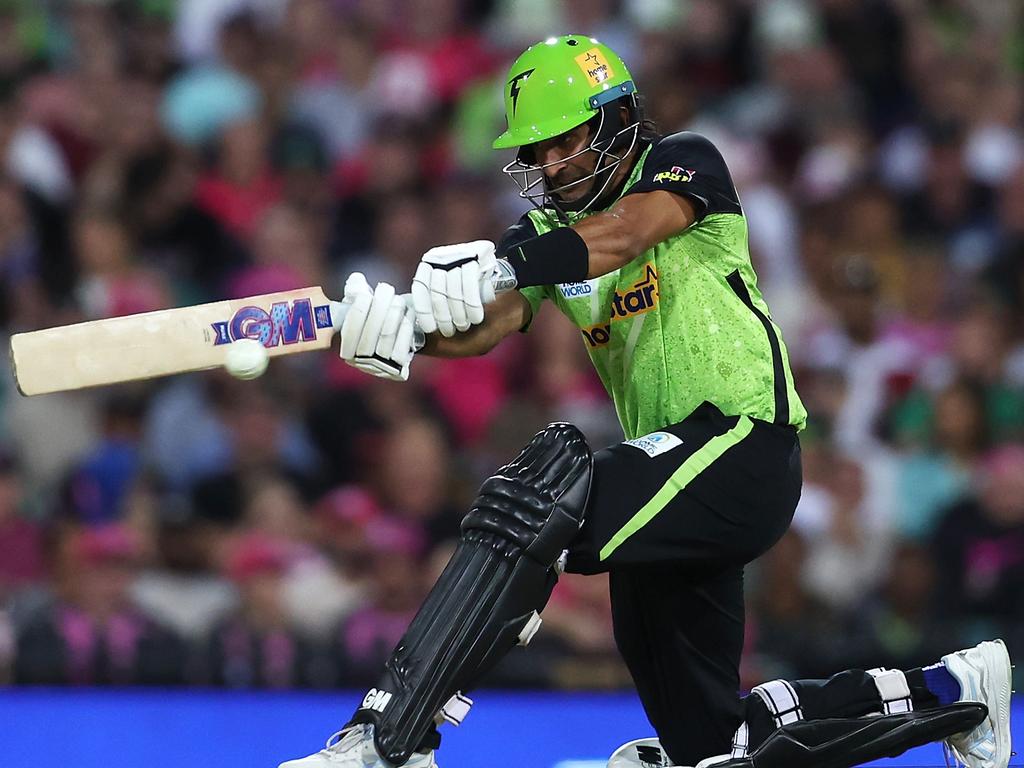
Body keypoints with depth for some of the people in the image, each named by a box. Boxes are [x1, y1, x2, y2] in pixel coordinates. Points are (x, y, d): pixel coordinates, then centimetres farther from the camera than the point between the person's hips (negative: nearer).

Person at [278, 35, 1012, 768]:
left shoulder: (687, 163, -3)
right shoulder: (550, 231, 13)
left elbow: (624, 233, -25)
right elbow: (491, 323, -6)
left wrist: (502, 261, -42)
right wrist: (407, 328, -28)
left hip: (744, 443, -9)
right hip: (674, 462, 9)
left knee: (533, 502, -30)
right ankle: (944, 691, 29)